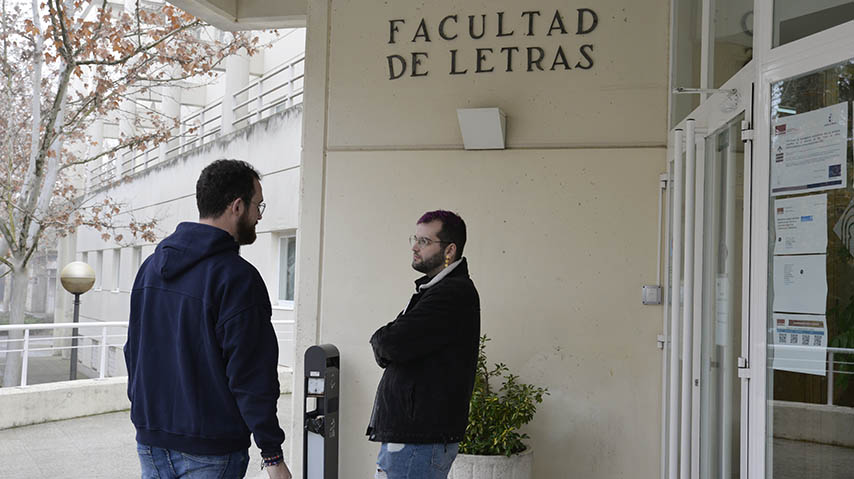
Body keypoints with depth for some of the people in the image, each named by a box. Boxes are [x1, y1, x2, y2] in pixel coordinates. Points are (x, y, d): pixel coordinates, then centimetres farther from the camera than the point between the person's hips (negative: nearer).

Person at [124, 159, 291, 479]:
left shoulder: (151, 266, 8)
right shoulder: (237, 277, -17)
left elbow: (133, 351, 14)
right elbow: (251, 375, -19)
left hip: (151, 441, 7)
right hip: (211, 452, -7)